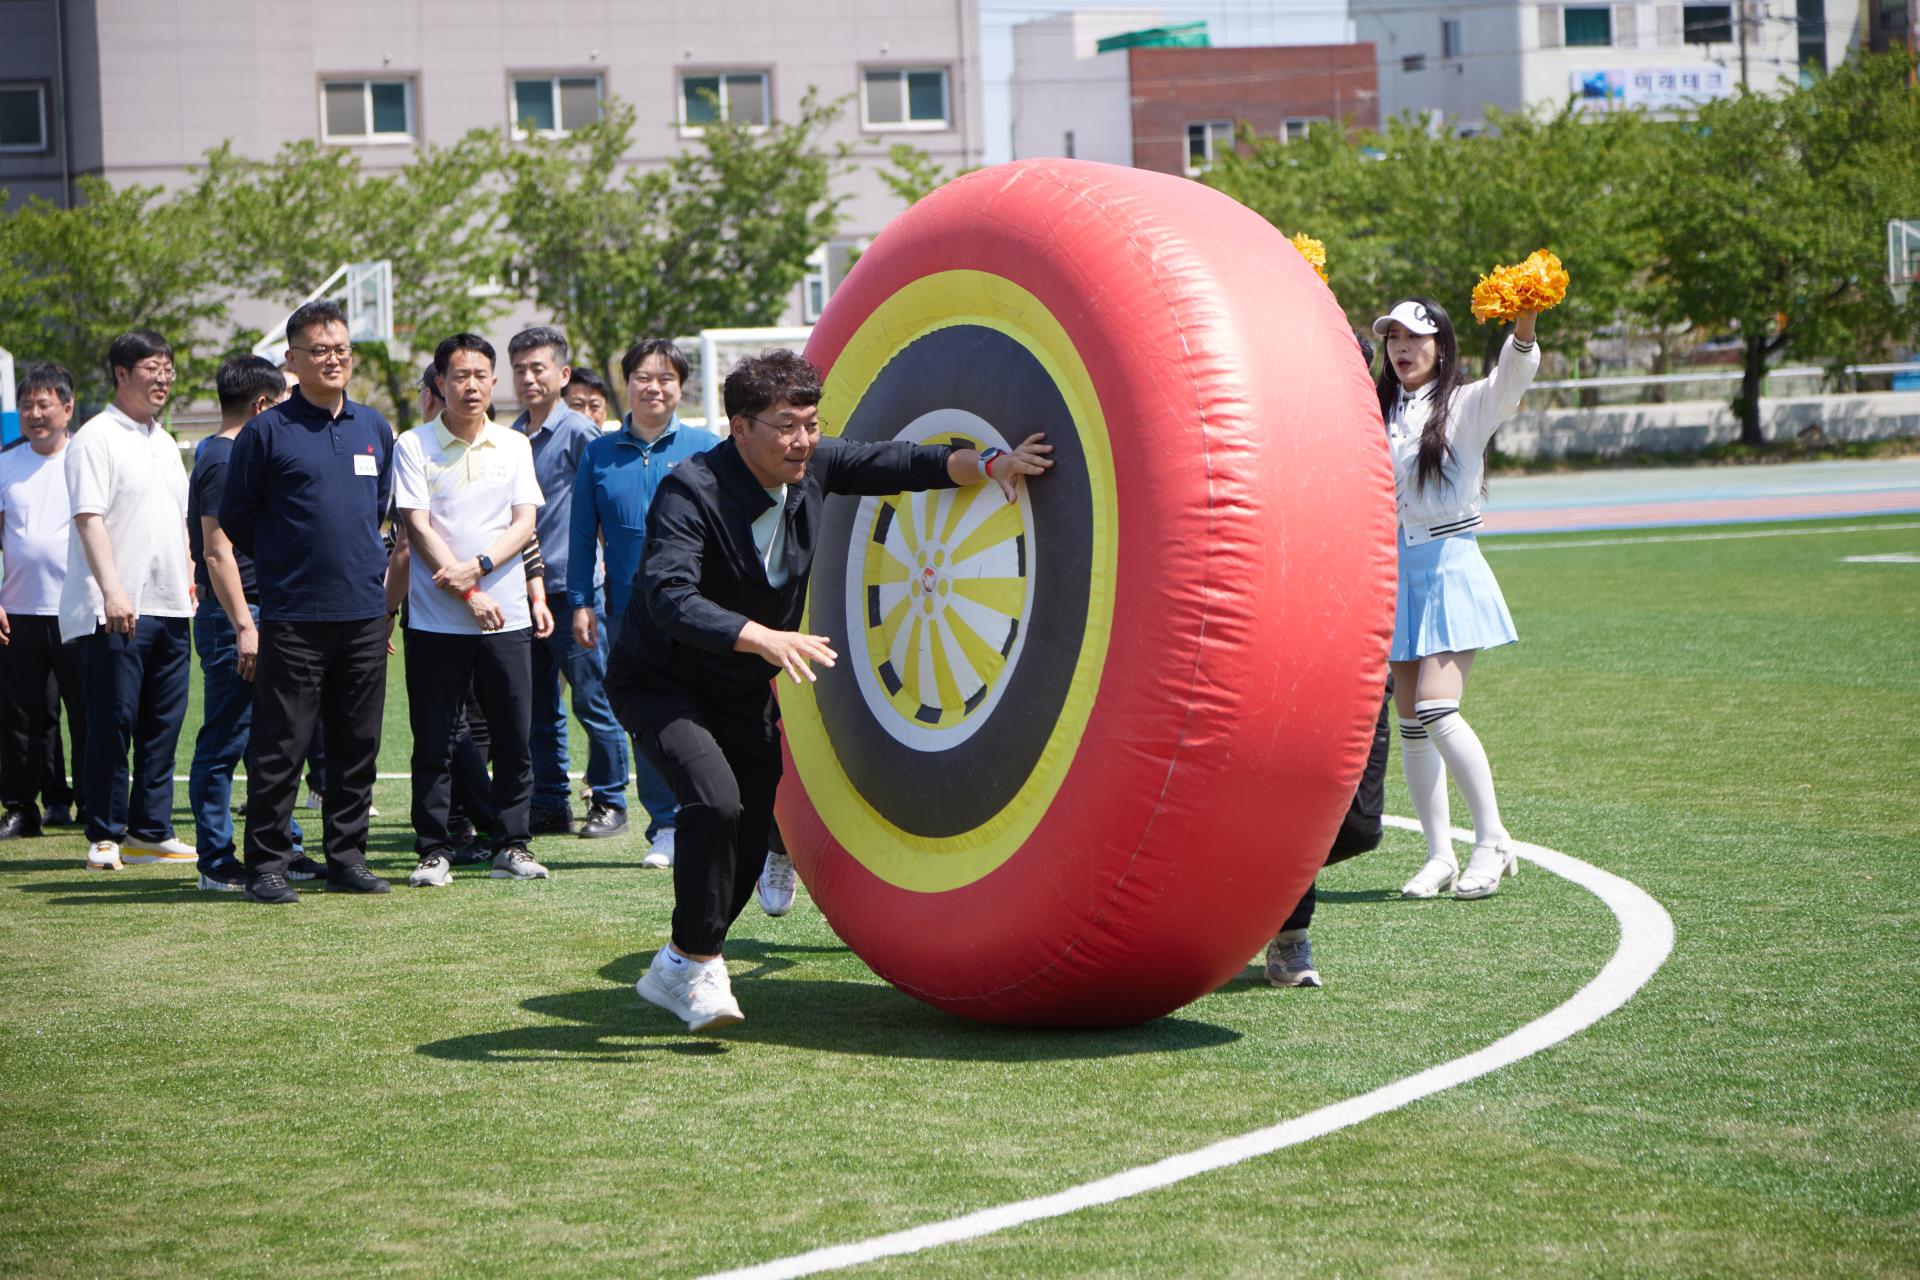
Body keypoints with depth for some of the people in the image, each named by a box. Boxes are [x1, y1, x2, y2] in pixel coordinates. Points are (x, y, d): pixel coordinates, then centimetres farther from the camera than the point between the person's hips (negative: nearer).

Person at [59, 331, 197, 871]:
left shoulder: (164, 442, 18)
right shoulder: (96, 438, -7)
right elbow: (89, 518, -15)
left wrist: (190, 582, 18)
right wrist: (112, 592, -23)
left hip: (169, 606, 8)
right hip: (116, 611, -8)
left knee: (163, 725, 8)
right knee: (112, 724, -4)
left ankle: (150, 831, 15)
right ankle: (105, 837, 2)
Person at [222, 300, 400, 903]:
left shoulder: (375, 429, 12)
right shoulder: (266, 432, -4)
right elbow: (235, 521, 2)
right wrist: (286, 566, 9)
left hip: (365, 612, 5)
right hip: (292, 617, -5)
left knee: (358, 745, 8)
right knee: (281, 746, -3)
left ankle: (347, 858, 17)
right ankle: (266, 864, 3)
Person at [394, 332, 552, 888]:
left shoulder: (514, 446, 10)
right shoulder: (414, 446, 0)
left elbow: (524, 523, 3)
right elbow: (418, 528, -7)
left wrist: (478, 566, -13)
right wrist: (468, 594, -13)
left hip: (507, 616, 3)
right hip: (435, 619, -2)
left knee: (514, 738, 4)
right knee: (433, 743, 1)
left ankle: (512, 844, 13)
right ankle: (434, 848, 9)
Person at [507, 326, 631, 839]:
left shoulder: (579, 434, -6)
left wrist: (585, 596, -14)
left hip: (572, 588, -6)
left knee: (593, 702, -2)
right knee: (537, 709, 10)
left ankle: (609, 802, 7)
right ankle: (549, 804, 18)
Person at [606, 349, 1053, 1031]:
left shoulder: (811, 467, -8)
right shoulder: (692, 491, -29)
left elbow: (897, 463, 2)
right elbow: (668, 597, -41)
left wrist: (988, 463, -14)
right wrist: (764, 639, -53)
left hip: (747, 692, 7)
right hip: (662, 686, -7)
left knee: (751, 835, 8)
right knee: (716, 802, -29)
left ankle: (675, 973, 27)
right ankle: (696, 963, -12)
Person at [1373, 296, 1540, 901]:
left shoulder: (1467, 405, -3)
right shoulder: (1377, 411, 12)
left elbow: (1512, 377, -22)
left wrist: (1525, 323, -41)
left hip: (1449, 569, -5)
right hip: (1397, 572, 6)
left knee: (1436, 712, -17)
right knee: (1411, 724, 4)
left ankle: (1493, 842, -5)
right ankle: (1439, 855, 11)